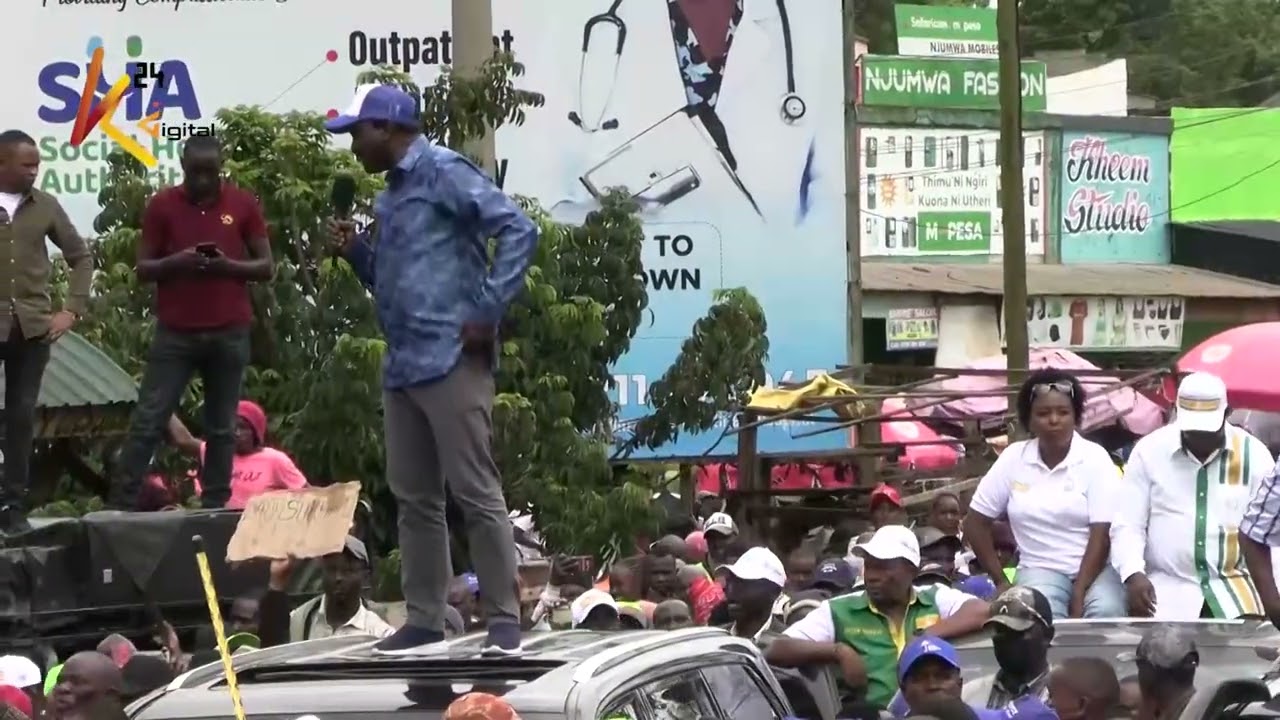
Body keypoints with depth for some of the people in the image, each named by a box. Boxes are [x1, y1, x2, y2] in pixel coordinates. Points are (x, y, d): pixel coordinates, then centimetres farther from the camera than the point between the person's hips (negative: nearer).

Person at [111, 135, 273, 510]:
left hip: (229, 332, 1)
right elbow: (142, 269, 5)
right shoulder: (161, 204, 3)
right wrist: (175, 262, -16)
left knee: (221, 427, 4)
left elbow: (266, 267, 5)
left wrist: (228, 265, -14)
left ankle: (214, 507, 7)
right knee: (148, 421, -4)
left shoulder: (244, 204, 4)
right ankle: (121, 505, -4)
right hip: (175, 332, 0)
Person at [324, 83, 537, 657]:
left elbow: (518, 231, -16)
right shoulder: (392, 195, 20)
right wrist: (357, 251, 9)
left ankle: (503, 620, -4)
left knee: (475, 492, -7)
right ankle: (424, 620, 15)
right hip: (402, 364, 10)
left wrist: (487, 312, -17)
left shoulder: (443, 173, -7)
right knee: (413, 497, 10)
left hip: (451, 359, -9)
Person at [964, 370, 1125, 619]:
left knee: (1106, 611, -34)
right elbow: (976, 522, 9)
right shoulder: (1013, 459, 3)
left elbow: (1102, 534, -10)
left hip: (1096, 568, -1)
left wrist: (1079, 594, -19)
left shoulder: (1095, 458, -3)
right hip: (1040, 569, 1)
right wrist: (1000, 580, 3)